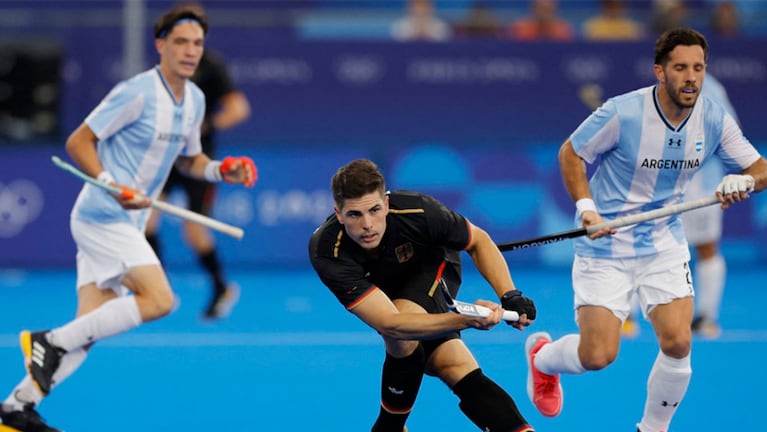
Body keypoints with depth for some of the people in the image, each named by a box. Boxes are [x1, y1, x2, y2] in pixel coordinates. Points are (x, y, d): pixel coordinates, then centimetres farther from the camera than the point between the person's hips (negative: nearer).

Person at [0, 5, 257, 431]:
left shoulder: (195, 100, 10)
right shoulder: (136, 93, -15)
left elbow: (188, 159, 25)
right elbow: (78, 142, -13)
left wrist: (220, 170, 5)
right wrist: (113, 187, -25)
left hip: (126, 223, 8)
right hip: (102, 217, -8)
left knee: (88, 329, 4)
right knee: (158, 299, -19)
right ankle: (51, 341, -12)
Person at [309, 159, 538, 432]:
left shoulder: (417, 211, -37)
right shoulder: (327, 253, -40)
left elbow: (478, 241, -15)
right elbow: (389, 323, -47)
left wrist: (509, 296, -30)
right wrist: (465, 319, -60)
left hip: (433, 265, -2)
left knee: (403, 338, -30)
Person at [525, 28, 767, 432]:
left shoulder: (715, 120, -9)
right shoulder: (622, 113, -20)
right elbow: (570, 153, -7)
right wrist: (586, 207, -20)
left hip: (664, 244, 4)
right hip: (605, 247, -4)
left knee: (677, 344, -12)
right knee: (598, 354, -8)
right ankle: (541, 355, 29)